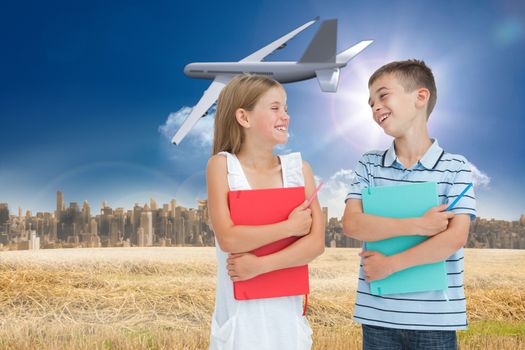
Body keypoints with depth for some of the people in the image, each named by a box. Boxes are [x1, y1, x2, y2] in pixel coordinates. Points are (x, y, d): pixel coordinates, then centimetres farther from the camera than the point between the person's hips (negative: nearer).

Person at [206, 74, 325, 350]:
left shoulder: (299, 168, 1)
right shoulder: (222, 165, -6)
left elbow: (316, 242, -8)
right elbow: (228, 238, -17)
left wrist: (260, 265, -18)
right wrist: (290, 226, -13)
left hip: (287, 309, 3)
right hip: (240, 312, -3)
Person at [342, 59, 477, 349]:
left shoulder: (456, 167, -3)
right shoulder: (369, 164, 4)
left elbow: (456, 237, -12)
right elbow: (351, 224, -8)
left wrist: (391, 264, -15)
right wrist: (418, 225, -17)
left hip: (436, 317, -2)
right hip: (378, 315, 2)